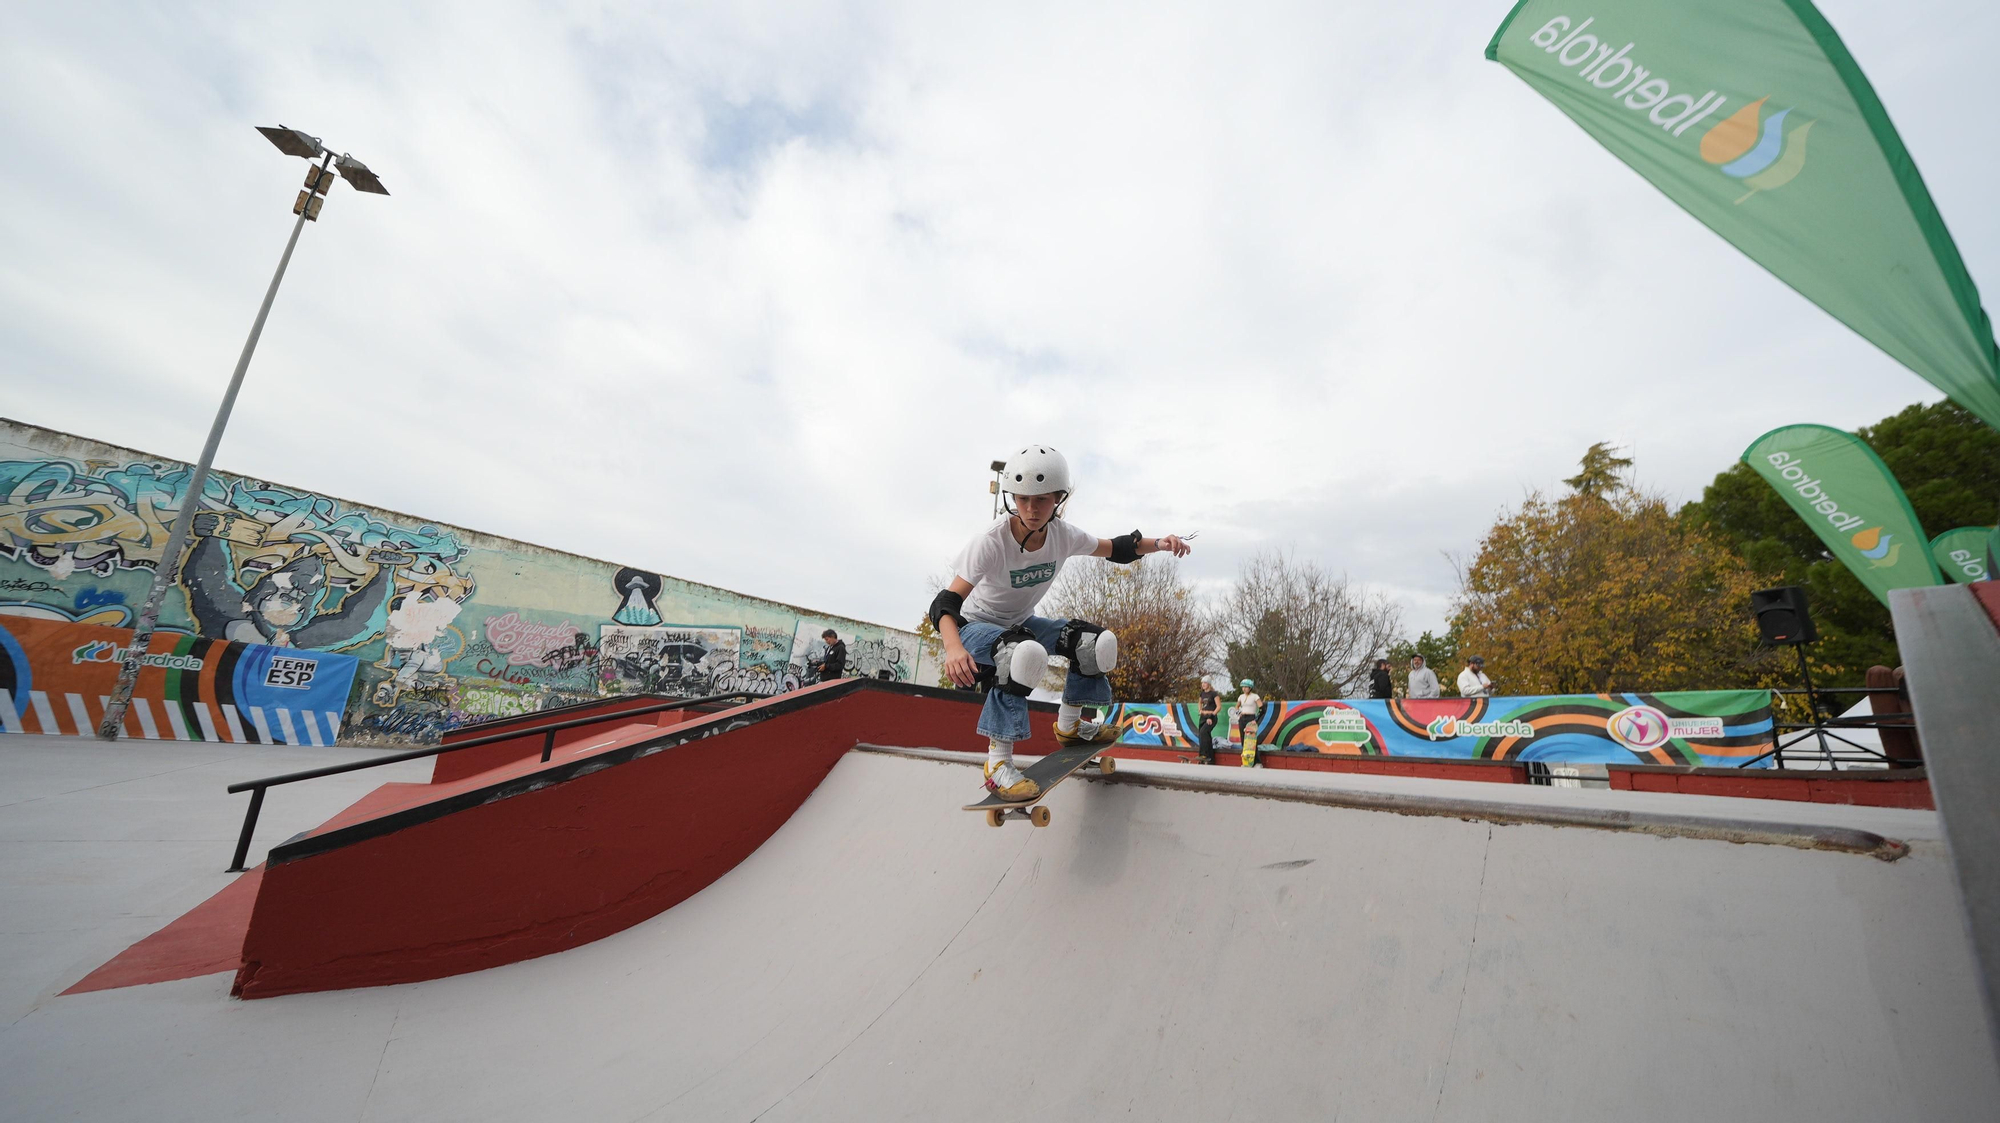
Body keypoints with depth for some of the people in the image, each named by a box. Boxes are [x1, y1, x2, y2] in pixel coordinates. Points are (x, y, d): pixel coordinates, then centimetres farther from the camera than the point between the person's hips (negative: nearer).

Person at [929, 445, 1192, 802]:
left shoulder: (1062, 535, -13)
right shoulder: (991, 541, -30)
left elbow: (1115, 549, 1)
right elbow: (947, 602, -34)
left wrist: (1159, 543, -18)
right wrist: (953, 647, -54)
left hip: (1020, 623, 7)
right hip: (975, 625, -6)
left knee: (1097, 642, -3)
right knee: (1024, 653, -39)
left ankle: (1069, 725, 20)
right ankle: (997, 763, -29)